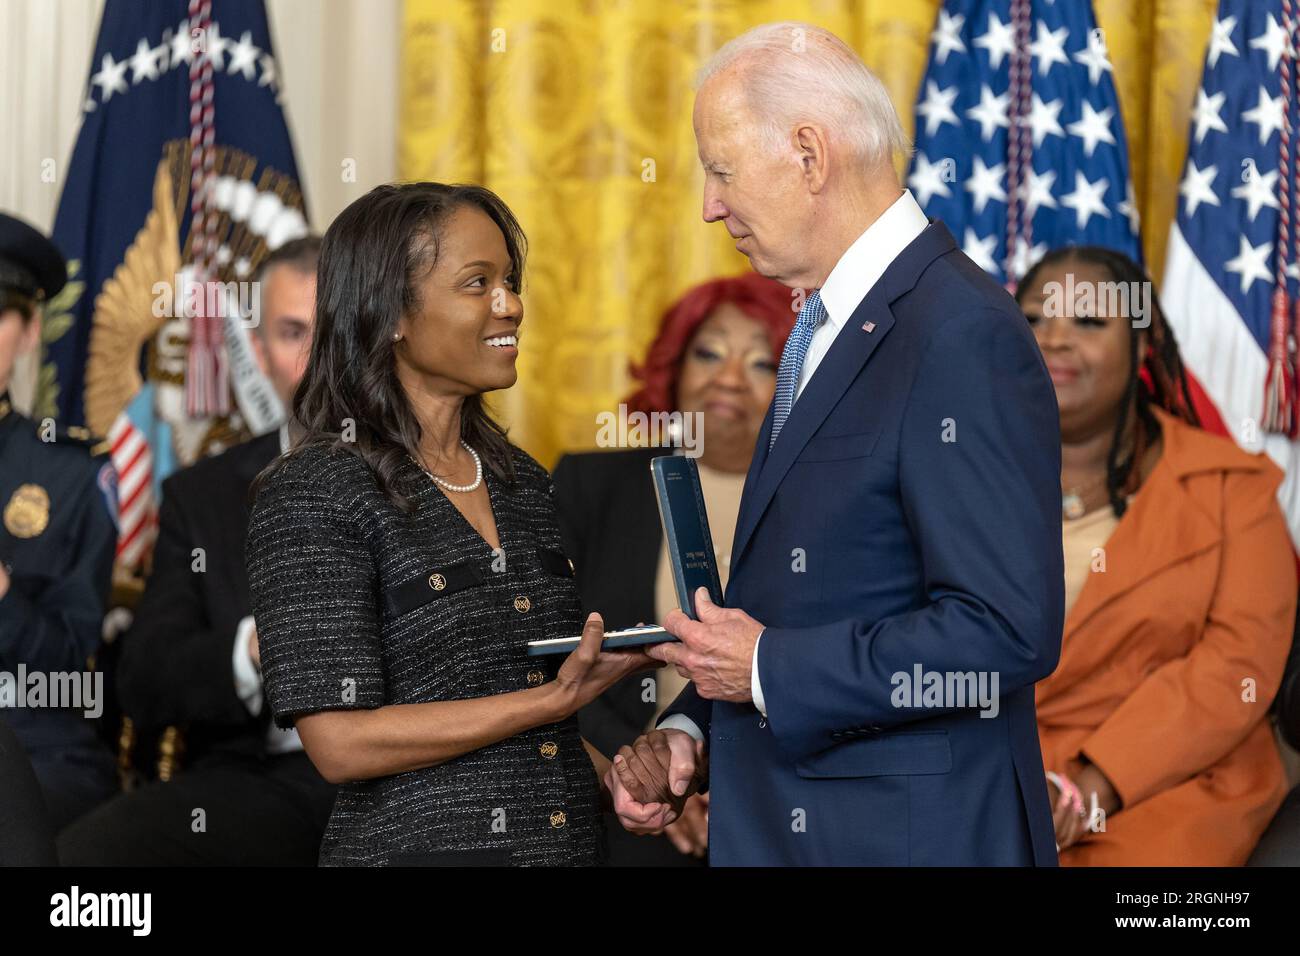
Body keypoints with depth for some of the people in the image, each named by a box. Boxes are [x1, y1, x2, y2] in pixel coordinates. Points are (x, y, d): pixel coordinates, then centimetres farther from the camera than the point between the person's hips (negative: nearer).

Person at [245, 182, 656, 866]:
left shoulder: (523, 482, 10)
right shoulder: (313, 492, -11)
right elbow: (342, 743, -18)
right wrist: (557, 698, -20)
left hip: (567, 839, 7)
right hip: (418, 844, -6)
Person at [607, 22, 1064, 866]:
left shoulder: (964, 335, -18)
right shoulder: (826, 331, 12)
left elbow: (1006, 632, -25)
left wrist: (771, 670, -17)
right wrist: (689, 730, 4)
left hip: (914, 834, -9)